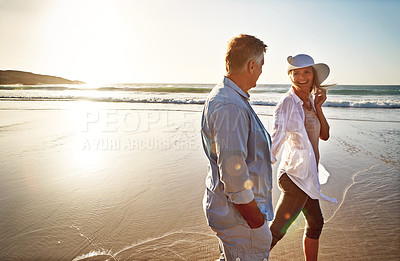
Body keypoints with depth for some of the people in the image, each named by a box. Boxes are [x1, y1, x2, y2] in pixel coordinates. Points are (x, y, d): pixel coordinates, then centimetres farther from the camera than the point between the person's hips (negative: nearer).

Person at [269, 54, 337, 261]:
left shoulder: (310, 100, 8)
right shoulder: (287, 102, -16)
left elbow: (324, 136, 6)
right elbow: (277, 135, -28)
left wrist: (318, 107, -4)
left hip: (308, 174, 9)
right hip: (296, 176, -9)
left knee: (315, 224, 24)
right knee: (276, 232, -3)